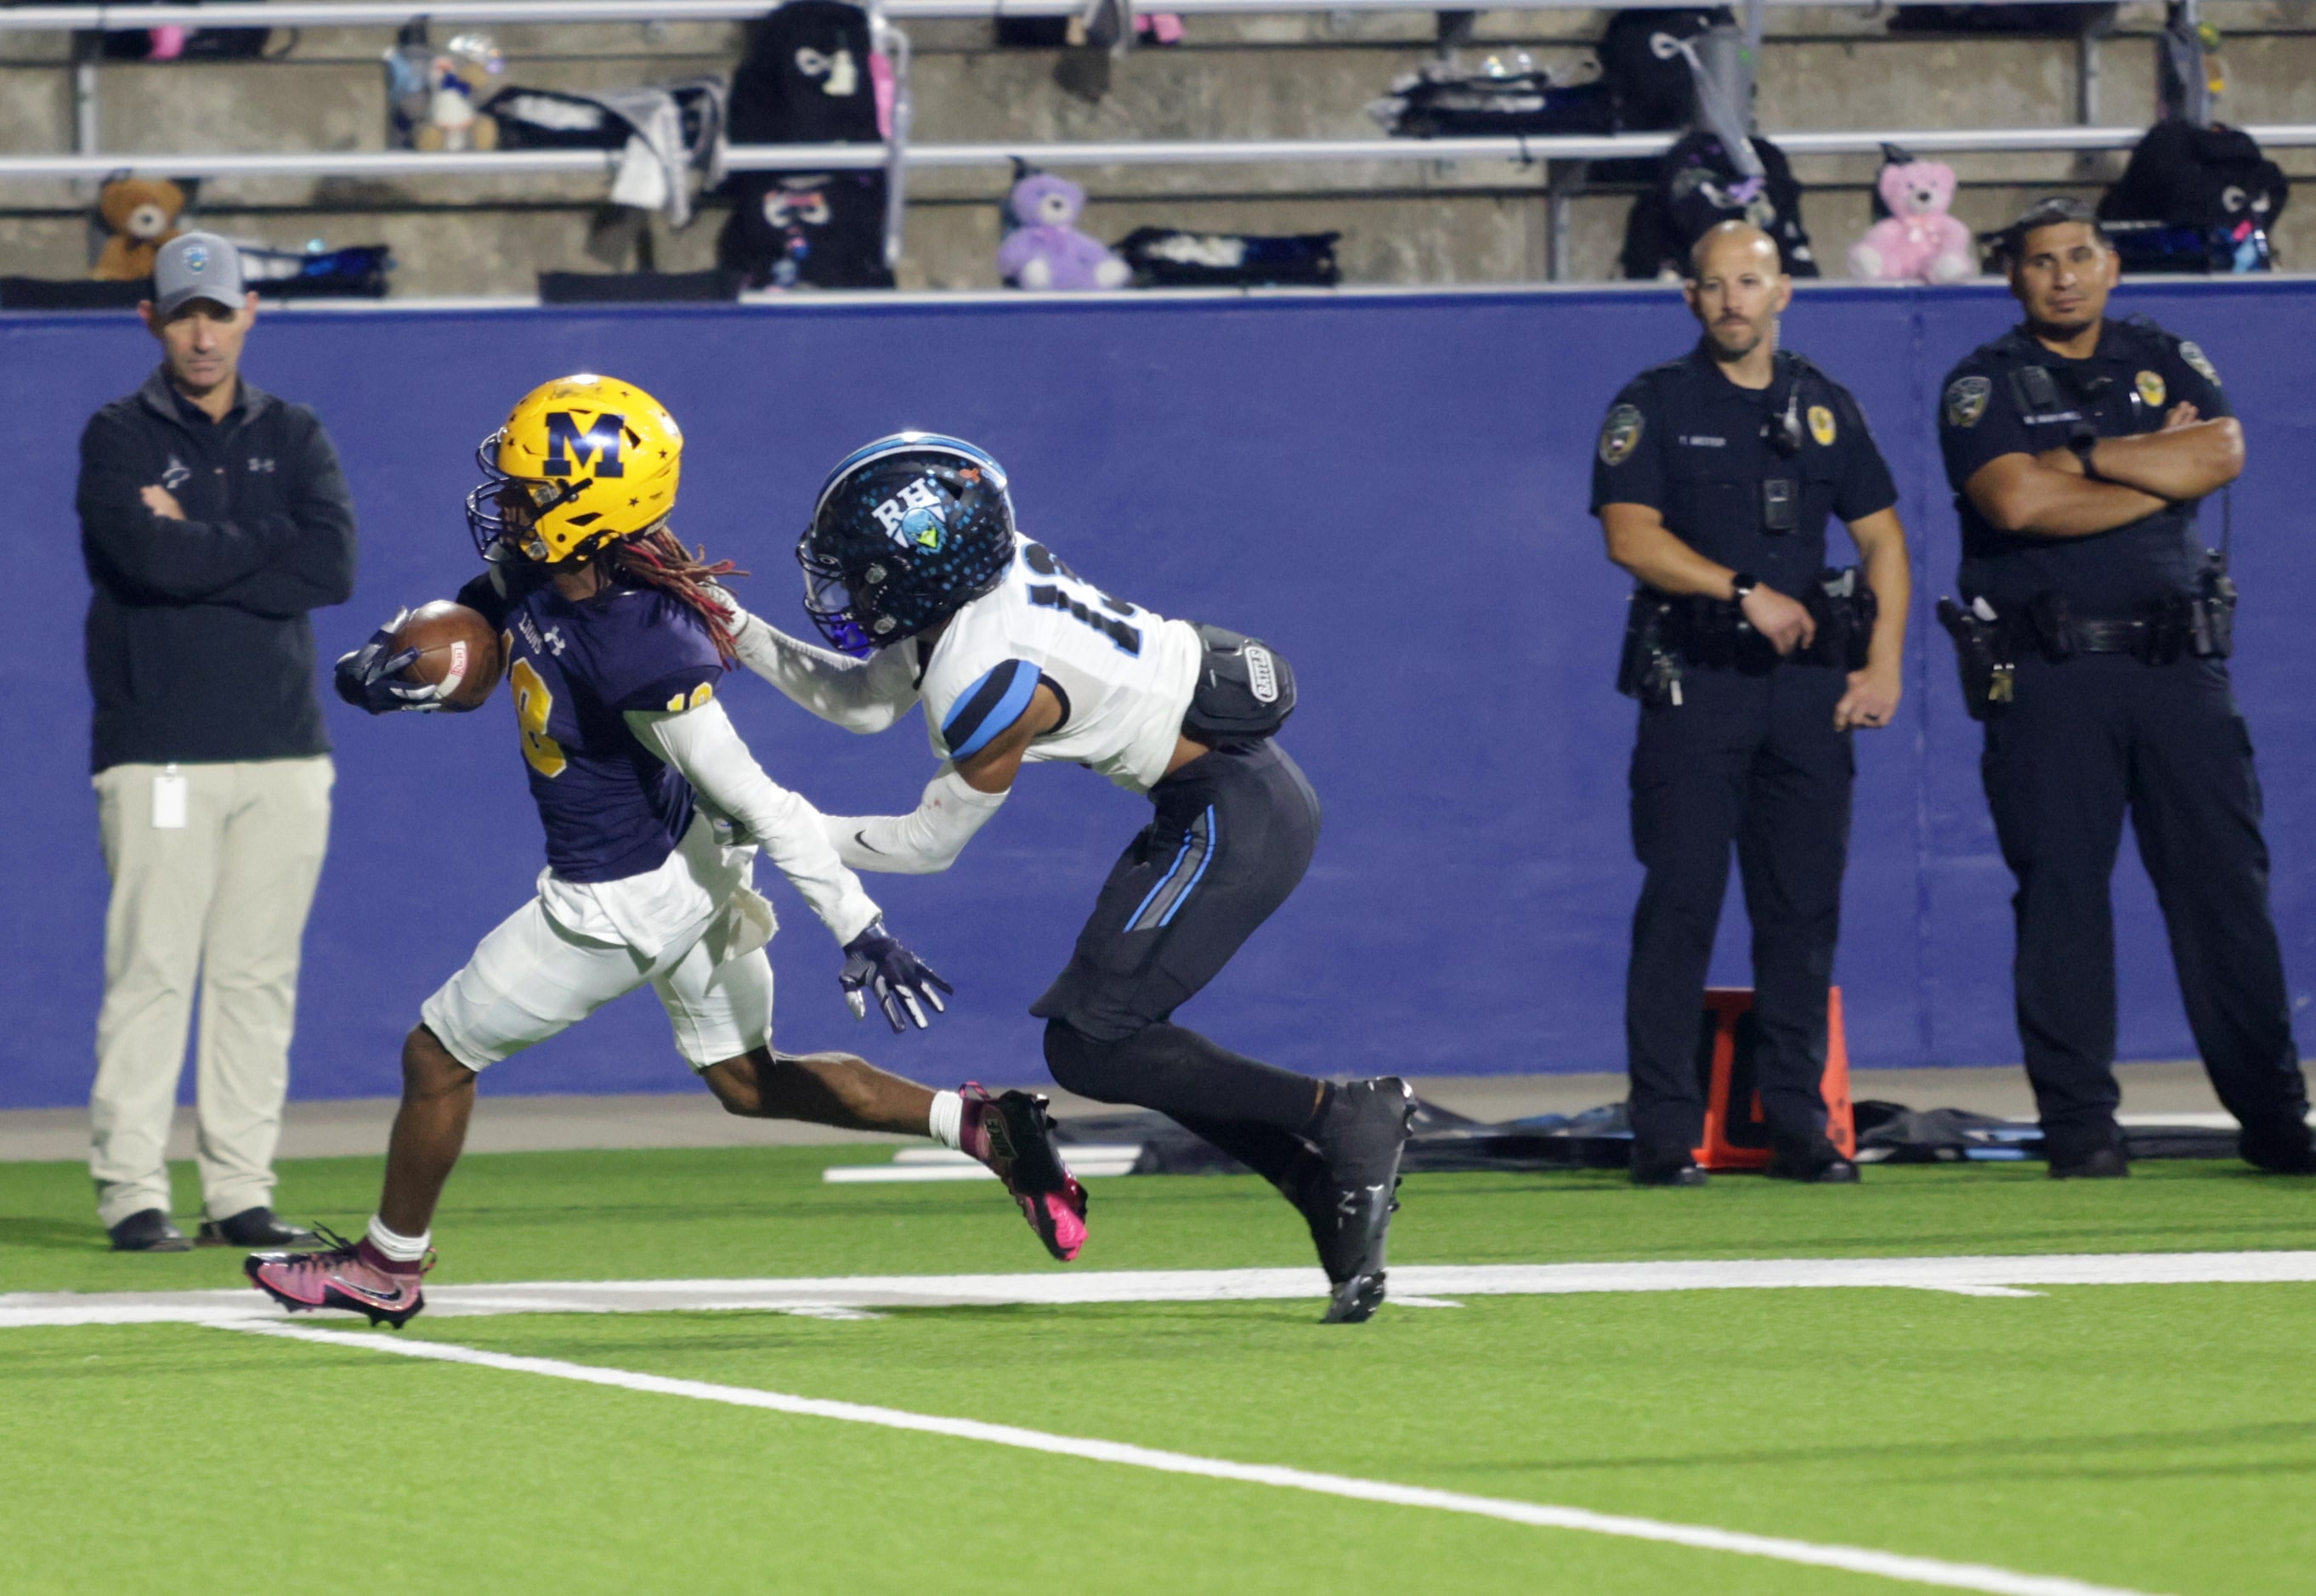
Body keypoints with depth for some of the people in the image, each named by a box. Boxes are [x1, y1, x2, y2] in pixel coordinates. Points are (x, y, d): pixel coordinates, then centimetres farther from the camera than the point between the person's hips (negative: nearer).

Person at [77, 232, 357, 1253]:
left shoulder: (293, 437, 13)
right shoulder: (119, 438, 2)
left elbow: (332, 571, -4)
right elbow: (150, 560, -16)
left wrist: (197, 550, -7)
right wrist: (268, 540, -4)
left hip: (283, 750, 4)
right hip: (160, 755, -4)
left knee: (259, 976, 4)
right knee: (151, 969, -8)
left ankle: (241, 1195, 7)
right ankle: (132, 1195, -7)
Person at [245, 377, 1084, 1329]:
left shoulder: (637, 653, -35)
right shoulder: (529, 576, -11)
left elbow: (758, 803, -33)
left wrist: (859, 930, -32)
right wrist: (385, 662, -13)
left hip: (625, 905, -9)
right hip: (692, 862, 9)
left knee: (439, 1055, 11)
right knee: (749, 1082, 22)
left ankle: (387, 1266, 32)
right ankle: (981, 1126, 10)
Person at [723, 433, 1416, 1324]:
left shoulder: (989, 680, -23)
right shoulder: (971, 575, 1)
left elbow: (931, 843, -9)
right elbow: (866, 704, 15)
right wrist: (737, 634, 8)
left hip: (1233, 817, -10)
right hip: (1250, 788, 10)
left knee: (1089, 1048, -8)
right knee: (1124, 1040, 13)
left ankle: (1344, 1115, -8)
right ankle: (1332, 1192, 11)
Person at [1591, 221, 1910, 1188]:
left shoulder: (1825, 408, 13)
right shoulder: (1655, 405, 2)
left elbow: (1881, 538, 15)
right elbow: (1630, 536, -8)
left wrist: (1882, 670, 4)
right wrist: (1746, 592, -17)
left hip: (1810, 684, 3)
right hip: (1693, 675, -3)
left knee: (1804, 906, 2)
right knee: (1680, 901, -7)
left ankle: (1798, 1124, 7)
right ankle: (1665, 1131, -5)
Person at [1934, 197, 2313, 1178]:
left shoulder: (2166, 362, 14)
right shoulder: (1984, 386, 4)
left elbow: (2221, 456, -5)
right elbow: (2015, 501, -14)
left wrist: (2086, 457, -8)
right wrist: (2159, 468, -7)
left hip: (2178, 664, 3)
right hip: (2047, 680, -3)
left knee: (2226, 885, 0)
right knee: (2061, 894, -5)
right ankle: (2078, 1127, 0)